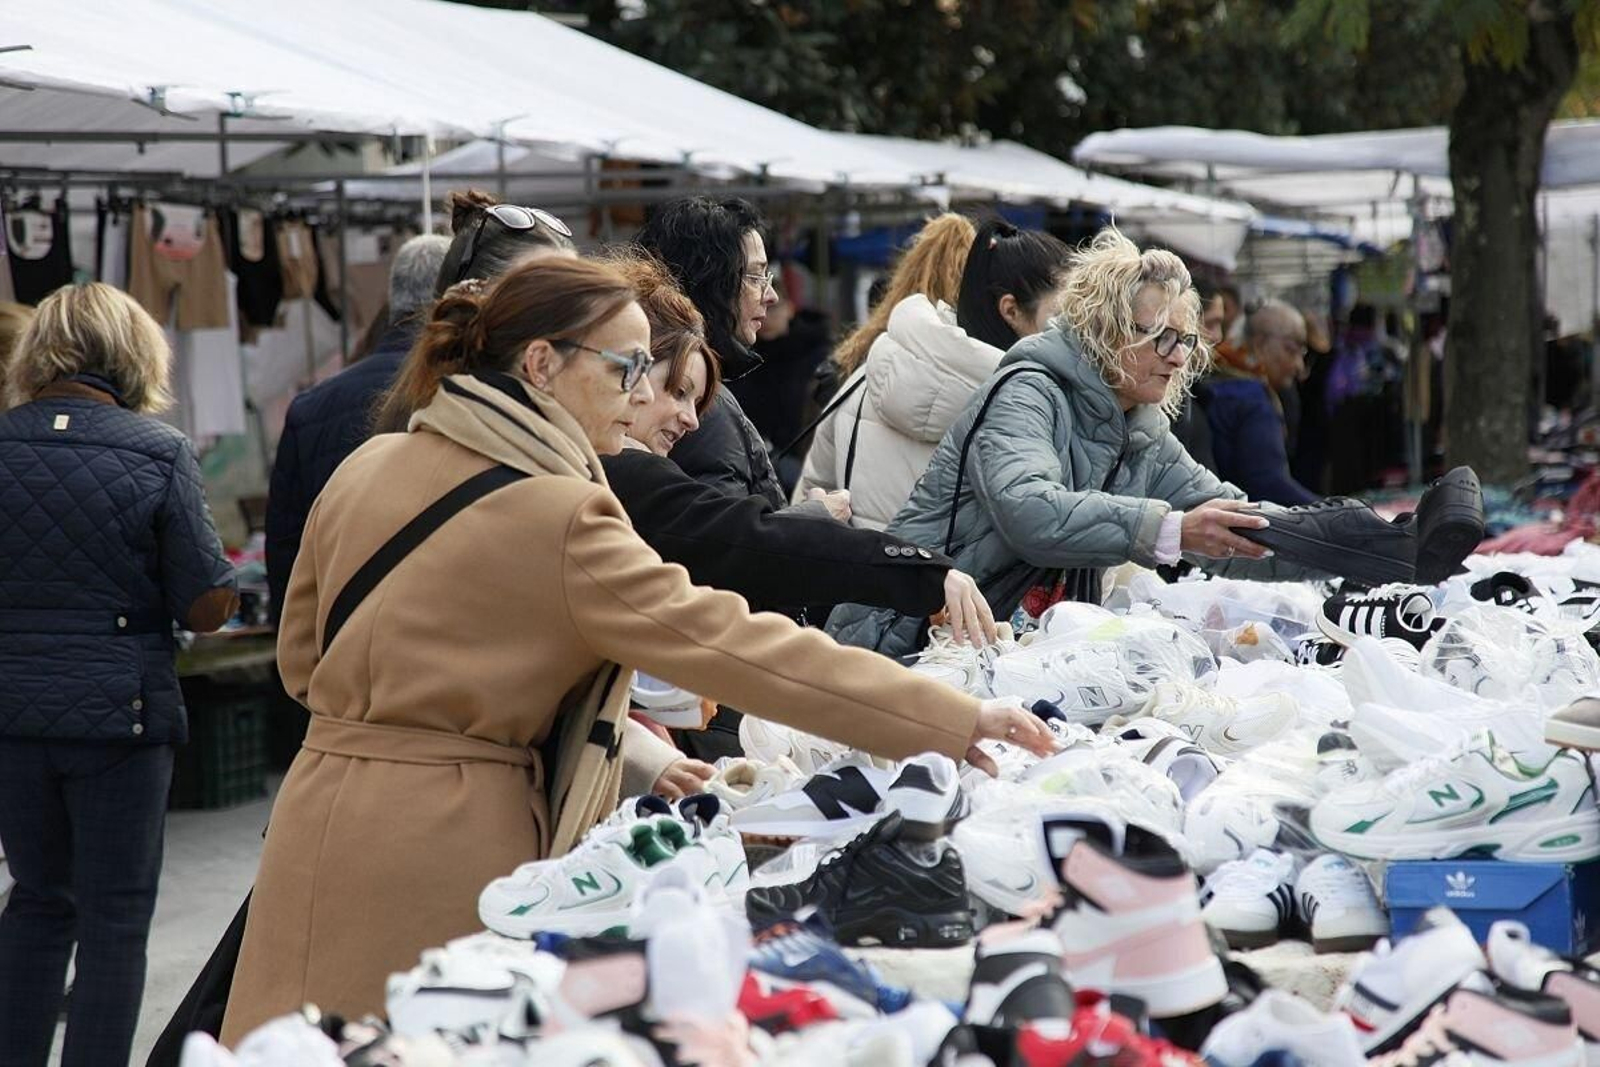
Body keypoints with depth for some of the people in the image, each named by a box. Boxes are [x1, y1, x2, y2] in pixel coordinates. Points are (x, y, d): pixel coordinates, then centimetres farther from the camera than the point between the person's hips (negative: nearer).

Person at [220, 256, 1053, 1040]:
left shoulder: (366, 466, 6)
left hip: (328, 816, 7)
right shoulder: (556, 520, -16)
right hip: (448, 840, -7)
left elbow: (302, 656, 16)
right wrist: (953, 720, -20)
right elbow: (730, 644, -21)